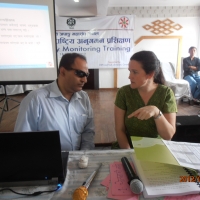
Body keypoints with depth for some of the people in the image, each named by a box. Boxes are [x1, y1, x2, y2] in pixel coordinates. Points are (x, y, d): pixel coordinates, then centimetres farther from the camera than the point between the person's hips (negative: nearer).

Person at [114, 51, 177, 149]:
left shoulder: (166, 93, -9)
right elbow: (119, 130, -6)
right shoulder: (123, 92, -8)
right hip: (130, 147, 0)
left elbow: (169, 135, -13)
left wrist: (156, 112, -28)